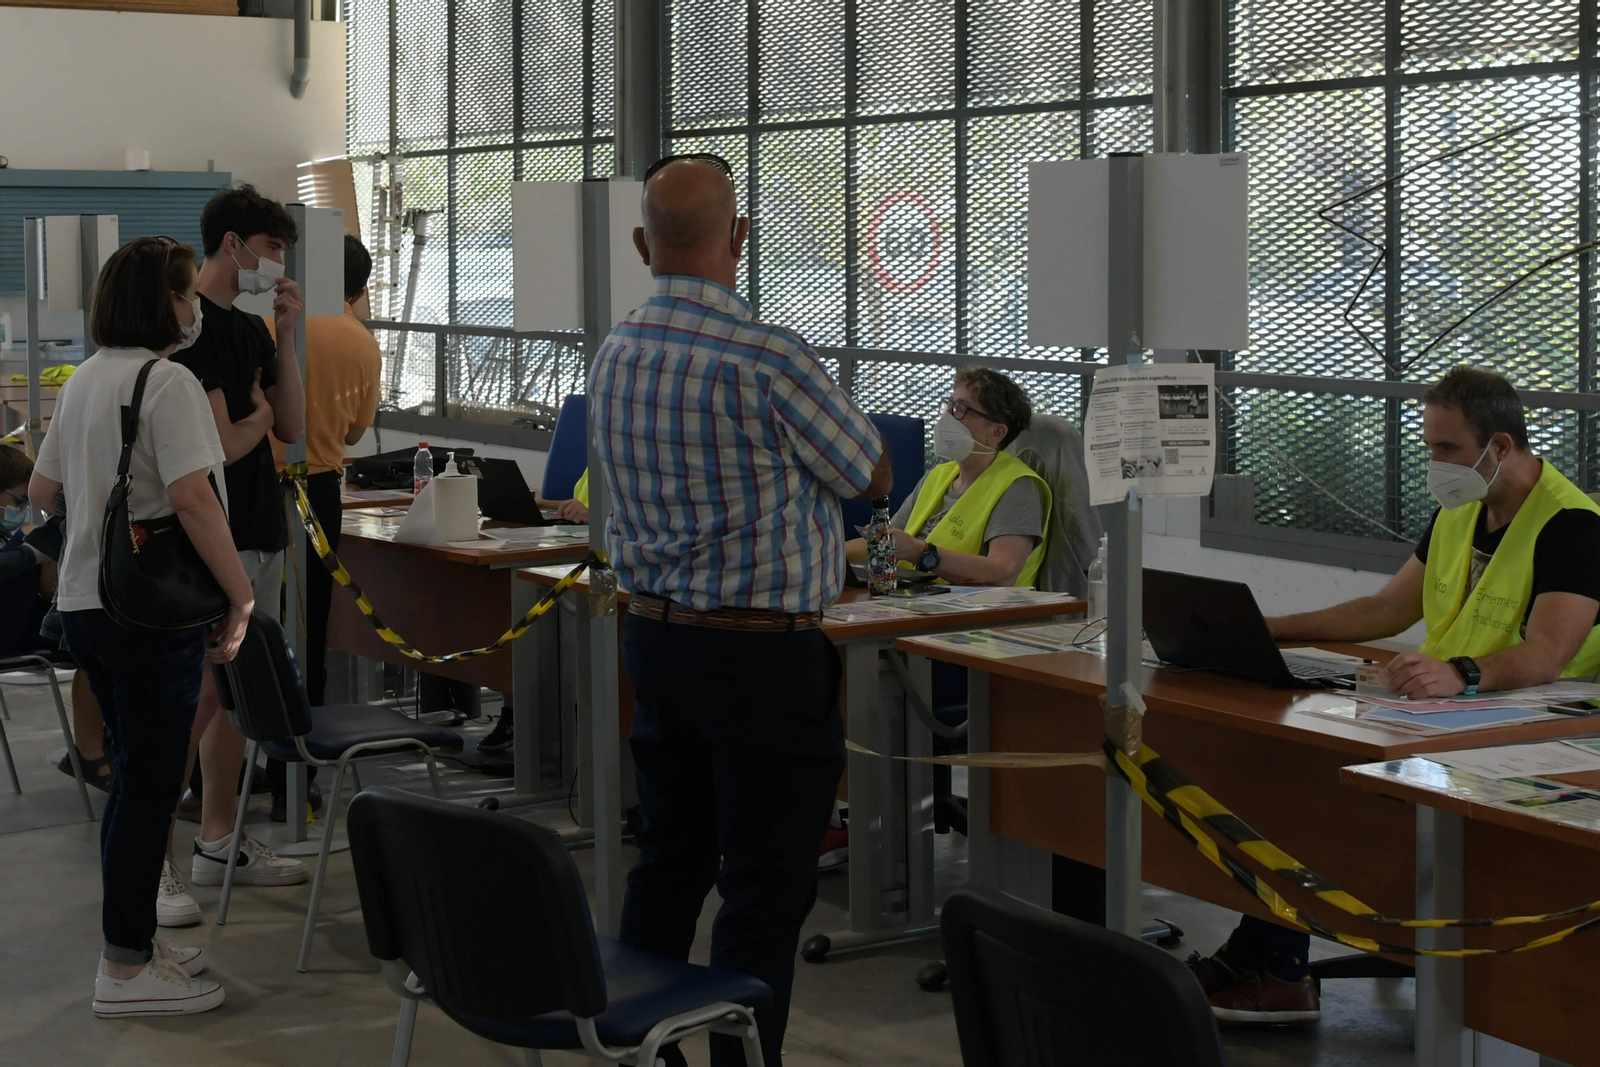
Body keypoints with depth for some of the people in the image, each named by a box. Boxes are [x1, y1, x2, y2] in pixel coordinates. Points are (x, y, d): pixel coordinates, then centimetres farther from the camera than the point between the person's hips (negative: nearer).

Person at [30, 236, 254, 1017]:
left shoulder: (82, 379, 13)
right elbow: (191, 498, -25)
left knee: (135, 778, 18)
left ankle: (133, 941, 26)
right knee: (150, 785, -1)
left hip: (85, 603, 9)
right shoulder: (169, 381, -15)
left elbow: (39, 493, 19)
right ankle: (125, 970, 5)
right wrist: (241, 596, -19)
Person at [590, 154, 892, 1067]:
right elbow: (873, 476, -4)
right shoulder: (767, 358, -19)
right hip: (765, 655, -8)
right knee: (766, 889, 0)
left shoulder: (616, 356, 5)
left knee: (668, 862, 18)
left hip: (655, 638, 8)